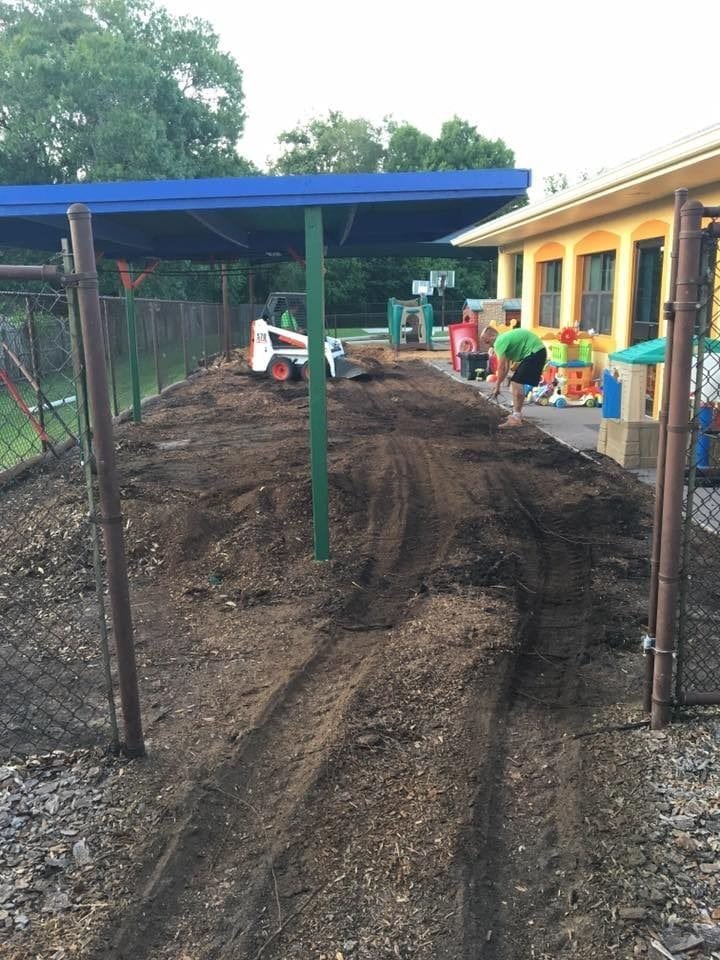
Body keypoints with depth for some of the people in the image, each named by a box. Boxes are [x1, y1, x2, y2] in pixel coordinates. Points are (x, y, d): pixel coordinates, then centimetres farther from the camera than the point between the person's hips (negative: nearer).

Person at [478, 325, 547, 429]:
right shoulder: (504, 339, 18)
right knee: (516, 384, 16)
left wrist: (497, 386, 0)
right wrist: (498, 383, 24)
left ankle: (516, 419, -13)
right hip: (536, 351, 10)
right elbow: (506, 366, 22)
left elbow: (501, 368, -10)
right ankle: (516, 415, 25)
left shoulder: (499, 342, -13)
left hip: (535, 351, -10)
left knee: (517, 383, -12)